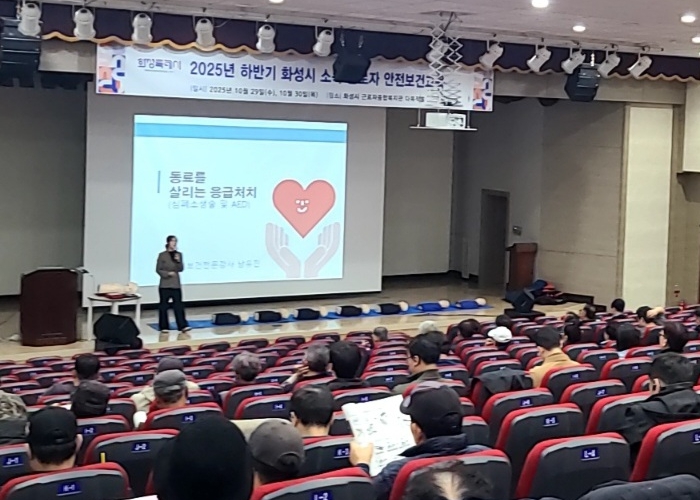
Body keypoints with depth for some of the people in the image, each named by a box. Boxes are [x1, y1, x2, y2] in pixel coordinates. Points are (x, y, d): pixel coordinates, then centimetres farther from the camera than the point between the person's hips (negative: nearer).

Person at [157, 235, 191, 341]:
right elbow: (158, 269, -2)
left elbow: (181, 269, 1)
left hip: (176, 285, 2)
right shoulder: (162, 255, -4)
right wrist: (167, 273, -16)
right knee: (163, 307, 3)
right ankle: (164, 330, 11)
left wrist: (178, 261, -16)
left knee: (178, 306, -2)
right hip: (165, 285, -2)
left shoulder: (178, 254, 5)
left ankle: (183, 329, -4)